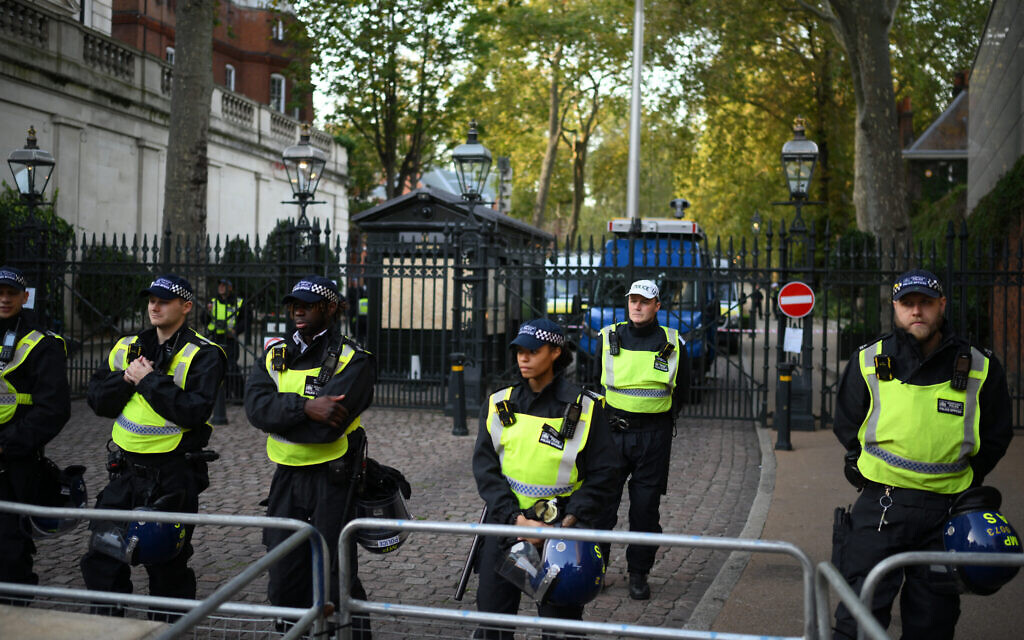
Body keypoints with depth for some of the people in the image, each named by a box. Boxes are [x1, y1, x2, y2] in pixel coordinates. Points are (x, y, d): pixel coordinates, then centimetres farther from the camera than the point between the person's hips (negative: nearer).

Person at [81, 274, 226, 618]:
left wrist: (149, 379, -18)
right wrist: (126, 380, -10)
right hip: (125, 470, 6)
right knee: (102, 554, 8)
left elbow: (194, 411, -21)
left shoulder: (203, 355, -8)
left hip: (173, 475, -5)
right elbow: (96, 399, 7)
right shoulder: (126, 347, 11)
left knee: (167, 563, 5)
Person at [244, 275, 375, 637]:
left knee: (333, 578, 0)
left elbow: (327, 426, -20)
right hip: (287, 478, 5)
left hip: (332, 479, -5)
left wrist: (280, 415, -10)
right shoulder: (274, 356, 9)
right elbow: (255, 407, -10)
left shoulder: (352, 360, -8)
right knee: (284, 576, 12)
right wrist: (305, 407, -24)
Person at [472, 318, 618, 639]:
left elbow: (602, 472, -2)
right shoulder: (499, 405, 4)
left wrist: (571, 519, -13)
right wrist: (515, 518, -13)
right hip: (505, 525, 2)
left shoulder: (585, 408, -3)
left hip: (561, 528, -2)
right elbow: (485, 468, 0)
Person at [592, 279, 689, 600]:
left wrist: (660, 420, 7)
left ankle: (639, 573, 17)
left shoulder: (673, 344, 2)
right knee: (602, 502, 0)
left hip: (654, 436, 0)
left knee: (646, 507, 4)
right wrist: (605, 419, 9)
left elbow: (681, 392, 13)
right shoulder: (608, 338, 3)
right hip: (612, 431, 0)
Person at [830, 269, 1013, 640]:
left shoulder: (980, 369, 1)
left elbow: (996, 435, 14)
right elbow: (847, 428, 14)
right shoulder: (868, 363, 2)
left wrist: (964, 482, 7)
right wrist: (875, 472, 7)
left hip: (946, 511, 1)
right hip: (880, 508, -1)